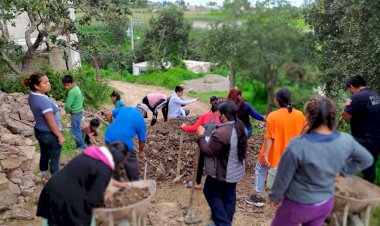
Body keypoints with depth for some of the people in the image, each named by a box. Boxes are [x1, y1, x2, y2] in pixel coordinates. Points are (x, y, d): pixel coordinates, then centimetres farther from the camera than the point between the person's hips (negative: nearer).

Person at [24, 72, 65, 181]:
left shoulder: (32, 96, -3)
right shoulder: (43, 100, -31)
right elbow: (51, 123, -25)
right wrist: (60, 136, -16)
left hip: (39, 131, 9)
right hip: (50, 134, -9)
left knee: (44, 156, 23)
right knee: (54, 159, 10)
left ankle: (46, 178, 41)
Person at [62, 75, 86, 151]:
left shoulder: (72, 92, -24)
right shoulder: (77, 88, 5)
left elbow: (67, 105, -24)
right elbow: (83, 99, 18)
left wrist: (68, 111, -4)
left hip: (75, 113, -10)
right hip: (79, 112, 10)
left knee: (75, 131, 1)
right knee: (77, 130, 18)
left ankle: (82, 146, 9)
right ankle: (80, 145, 27)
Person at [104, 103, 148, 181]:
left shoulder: (124, 108, 15)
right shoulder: (141, 121, 5)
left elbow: (107, 114, 19)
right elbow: (142, 140, 11)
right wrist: (141, 151, 27)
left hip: (109, 137, 5)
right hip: (124, 142, -5)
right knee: (131, 164, 15)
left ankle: (116, 179, 39)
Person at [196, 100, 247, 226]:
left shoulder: (221, 133, -33)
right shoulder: (241, 127, -3)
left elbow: (208, 152, -24)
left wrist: (201, 136, -12)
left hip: (221, 172, -8)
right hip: (235, 171, 8)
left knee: (211, 193, 12)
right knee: (229, 195, 21)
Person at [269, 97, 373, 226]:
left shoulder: (298, 145, -31)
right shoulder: (346, 141, -15)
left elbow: (283, 177, -18)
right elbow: (367, 160, 5)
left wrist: (274, 197, -1)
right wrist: (341, 171, 2)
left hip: (298, 205, -5)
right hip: (326, 203, 5)